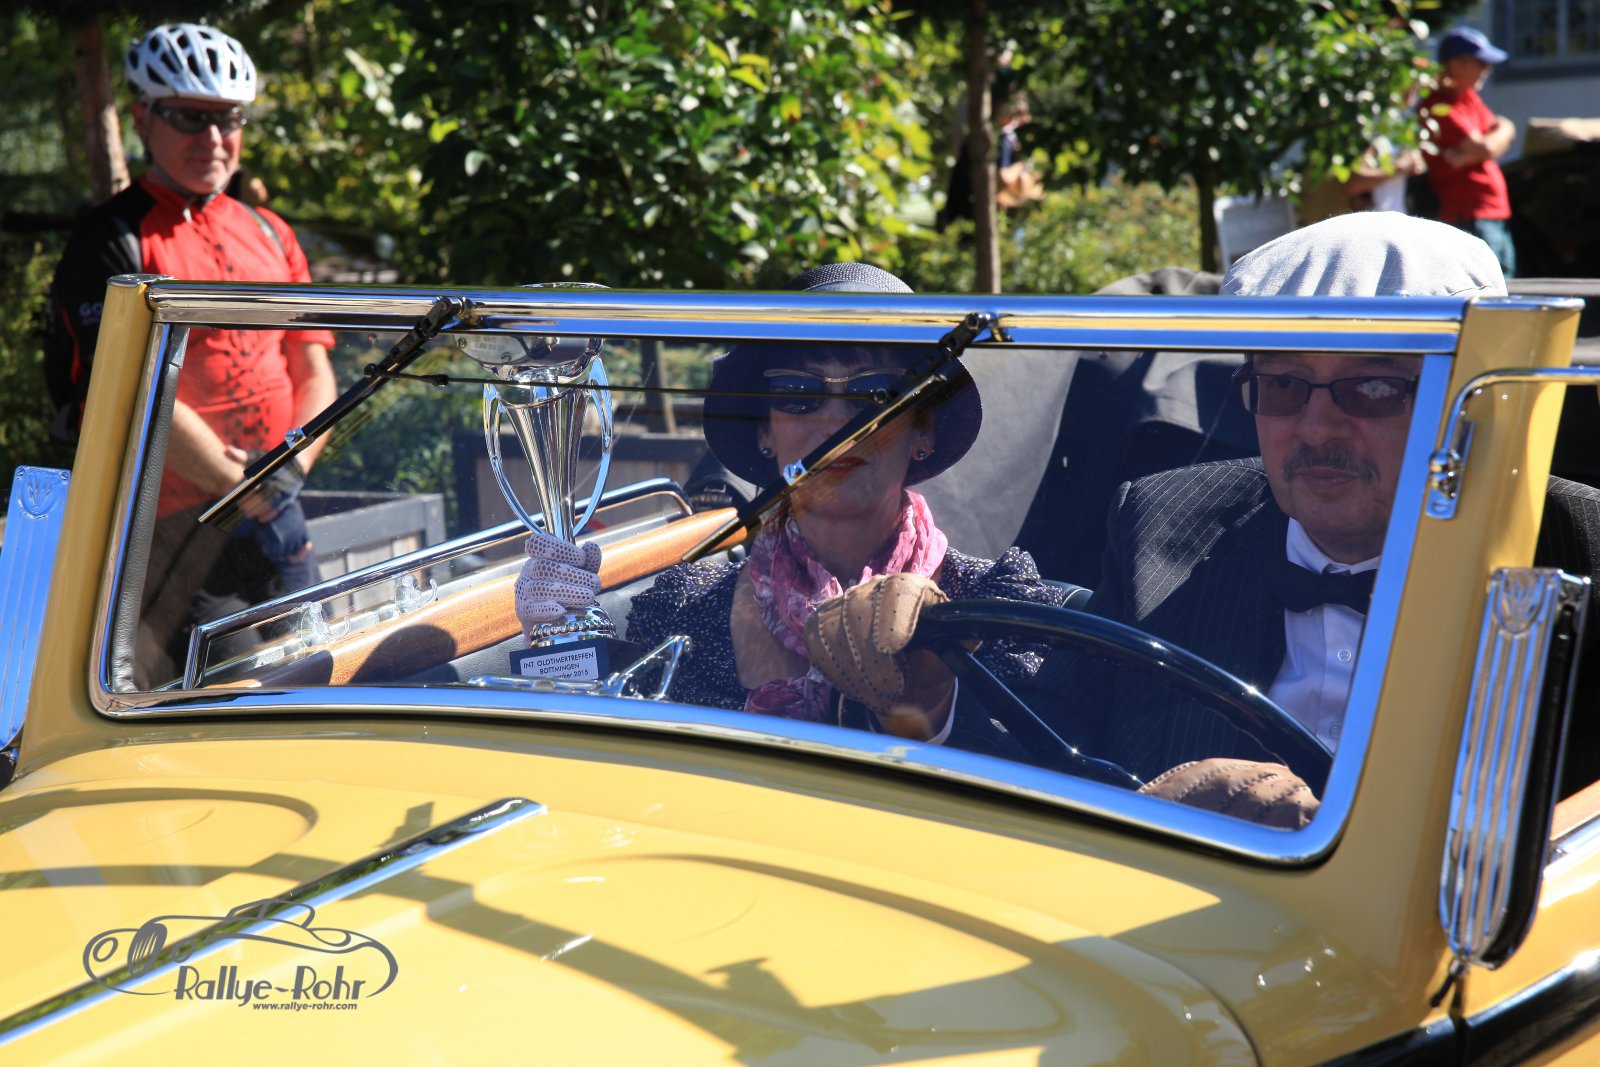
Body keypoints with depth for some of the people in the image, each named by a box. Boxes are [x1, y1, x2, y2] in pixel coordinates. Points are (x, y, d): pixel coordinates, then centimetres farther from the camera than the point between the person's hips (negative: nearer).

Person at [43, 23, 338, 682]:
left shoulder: (269, 235, 15)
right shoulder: (111, 244, -6)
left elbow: (314, 374, 11)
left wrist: (288, 475, -6)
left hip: (278, 523, 7)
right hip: (175, 535, -6)